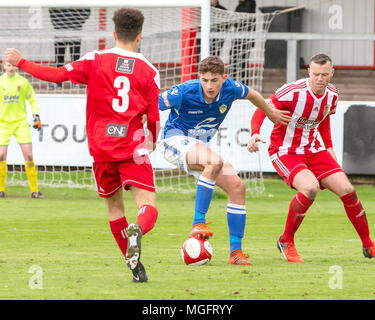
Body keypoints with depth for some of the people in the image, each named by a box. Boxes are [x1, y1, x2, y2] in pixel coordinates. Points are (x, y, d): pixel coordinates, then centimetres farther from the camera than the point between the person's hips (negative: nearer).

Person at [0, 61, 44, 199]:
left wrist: (36, 116, 2)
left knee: (28, 155, -8)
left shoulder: (23, 82, 2)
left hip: (21, 122, 0)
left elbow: (32, 100, 11)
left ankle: (34, 190, -3)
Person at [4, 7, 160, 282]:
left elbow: (58, 74, -6)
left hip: (101, 148, 2)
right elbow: (154, 118, 4)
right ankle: (137, 231, -42)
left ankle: (136, 267, 13)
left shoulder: (96, 60, 1)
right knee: (148, 206, -6)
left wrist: (21, 63, 6)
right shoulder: (149, 71, 2)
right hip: (134, 148, -2)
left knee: (114, 206, 17)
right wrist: (153, 142, 26)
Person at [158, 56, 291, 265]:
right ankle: (198, 223, -33)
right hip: (175, 140, -6)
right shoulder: (184, 92, -26)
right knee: (215, 161, -36)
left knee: (237, 187, -7)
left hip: (201, 146, 6)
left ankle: (236, 252, -1)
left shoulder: (231, 88, -12)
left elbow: (252, 95, 12)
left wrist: (271, 113, 28)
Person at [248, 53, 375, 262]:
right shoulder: (293, 92, -22)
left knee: (347, 190, -5)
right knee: (310, 187, -32)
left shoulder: (332, 95, -1)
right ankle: (286, 242, -12)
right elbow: (262, 109, -17)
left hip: (314, 151, 6)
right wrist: (255, 134, -33)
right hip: (285, 152, -6)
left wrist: (329, 147, 12)